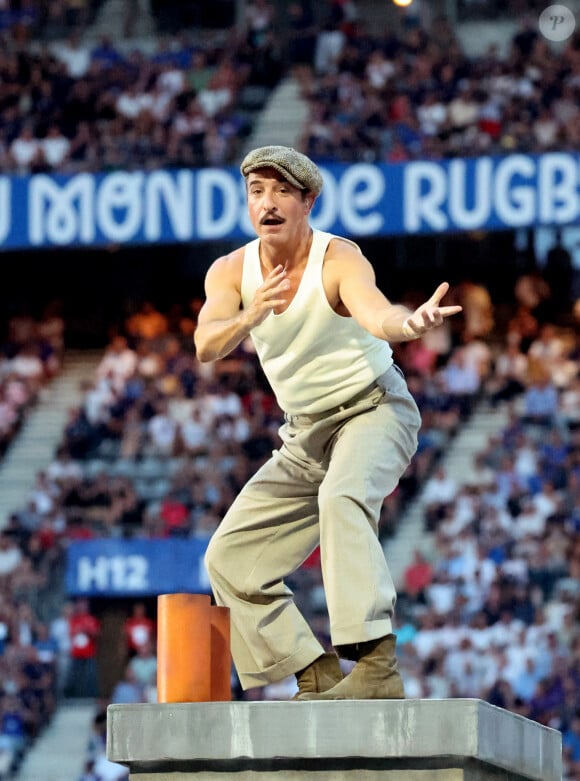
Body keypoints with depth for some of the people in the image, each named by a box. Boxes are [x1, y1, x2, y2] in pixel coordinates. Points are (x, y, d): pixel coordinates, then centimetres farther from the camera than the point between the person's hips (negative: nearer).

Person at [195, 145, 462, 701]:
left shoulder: (339, 260, -21)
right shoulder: (231, 272, -6)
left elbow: (375, 313, -43)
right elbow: (206, 346, -24)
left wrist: (409, 322, -67)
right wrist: (250, 316, -45)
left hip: (374, 408, -7)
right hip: (304, 433, 7)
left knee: (342, 497, -38)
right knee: (230, 560, 3)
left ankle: (376, 668, -47)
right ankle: (318, 677, 10)